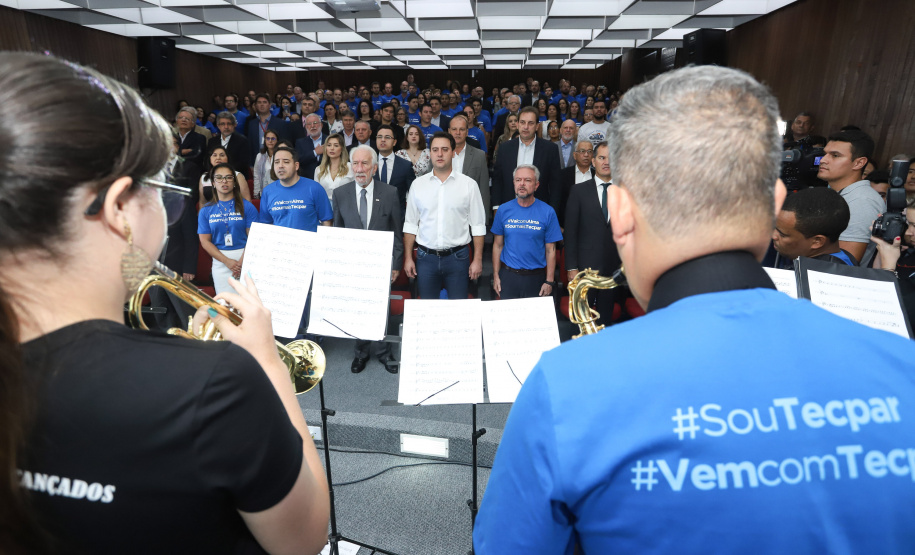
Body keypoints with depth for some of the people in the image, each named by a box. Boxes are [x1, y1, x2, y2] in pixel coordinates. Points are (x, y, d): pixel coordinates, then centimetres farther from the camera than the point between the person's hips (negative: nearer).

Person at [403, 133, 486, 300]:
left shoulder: (469, 184, 1)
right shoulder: (418, 184, 6)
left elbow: (478, 225, 1)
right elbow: (410, 224, 8)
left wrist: (477, 260, -4)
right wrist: (408, 258, 4)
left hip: (457, 257, -1)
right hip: (426, 257, 2)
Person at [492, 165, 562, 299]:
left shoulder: (547, 212, -4)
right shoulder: (503, 210, 1)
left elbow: (551, 250, -3)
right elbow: (498, 245, 5)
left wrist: (549, 281, -6)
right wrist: (496, 276, 2)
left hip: (536, 278, -1)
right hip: (508, 276, 1)